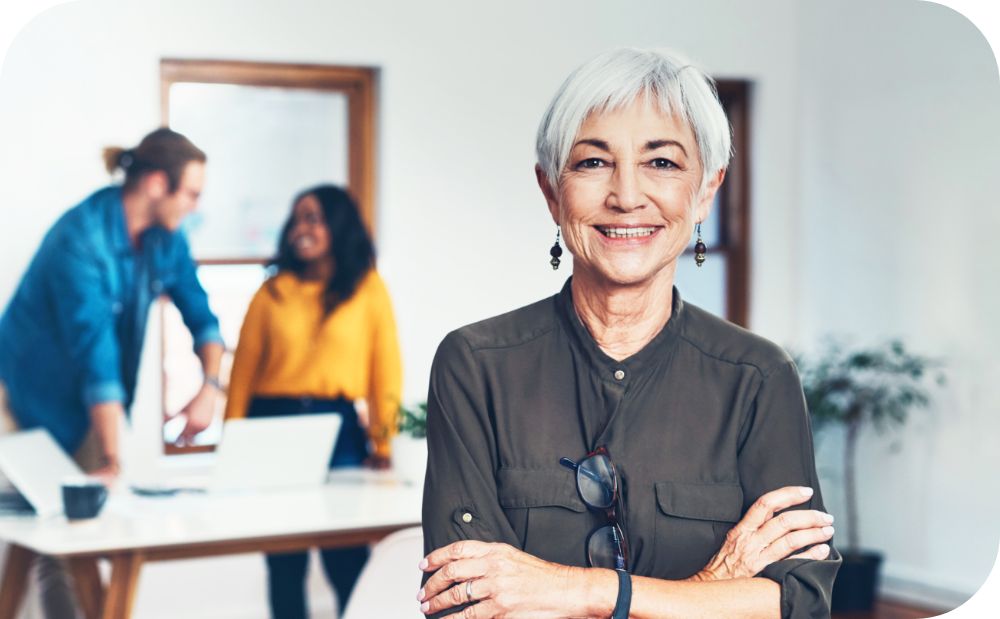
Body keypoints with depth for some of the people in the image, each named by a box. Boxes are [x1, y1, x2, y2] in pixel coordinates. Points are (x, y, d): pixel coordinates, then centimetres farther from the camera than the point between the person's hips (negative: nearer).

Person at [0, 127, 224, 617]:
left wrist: (210, 387, -17)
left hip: (92, 401, 6)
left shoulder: (165, 236, -5)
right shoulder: (81, 240, -27)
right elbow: (96, 352, -32)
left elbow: (200, 313, 1)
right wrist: (114, 459, -34)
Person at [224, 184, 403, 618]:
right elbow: (244, 369, 6)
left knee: (347, 560, -5)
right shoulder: (273, 292, 8)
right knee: (284, 561, 7)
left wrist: (383, 439, -4)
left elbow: (386, 368, 2)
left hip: (338, 430, -2)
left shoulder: (367, 288, 4)